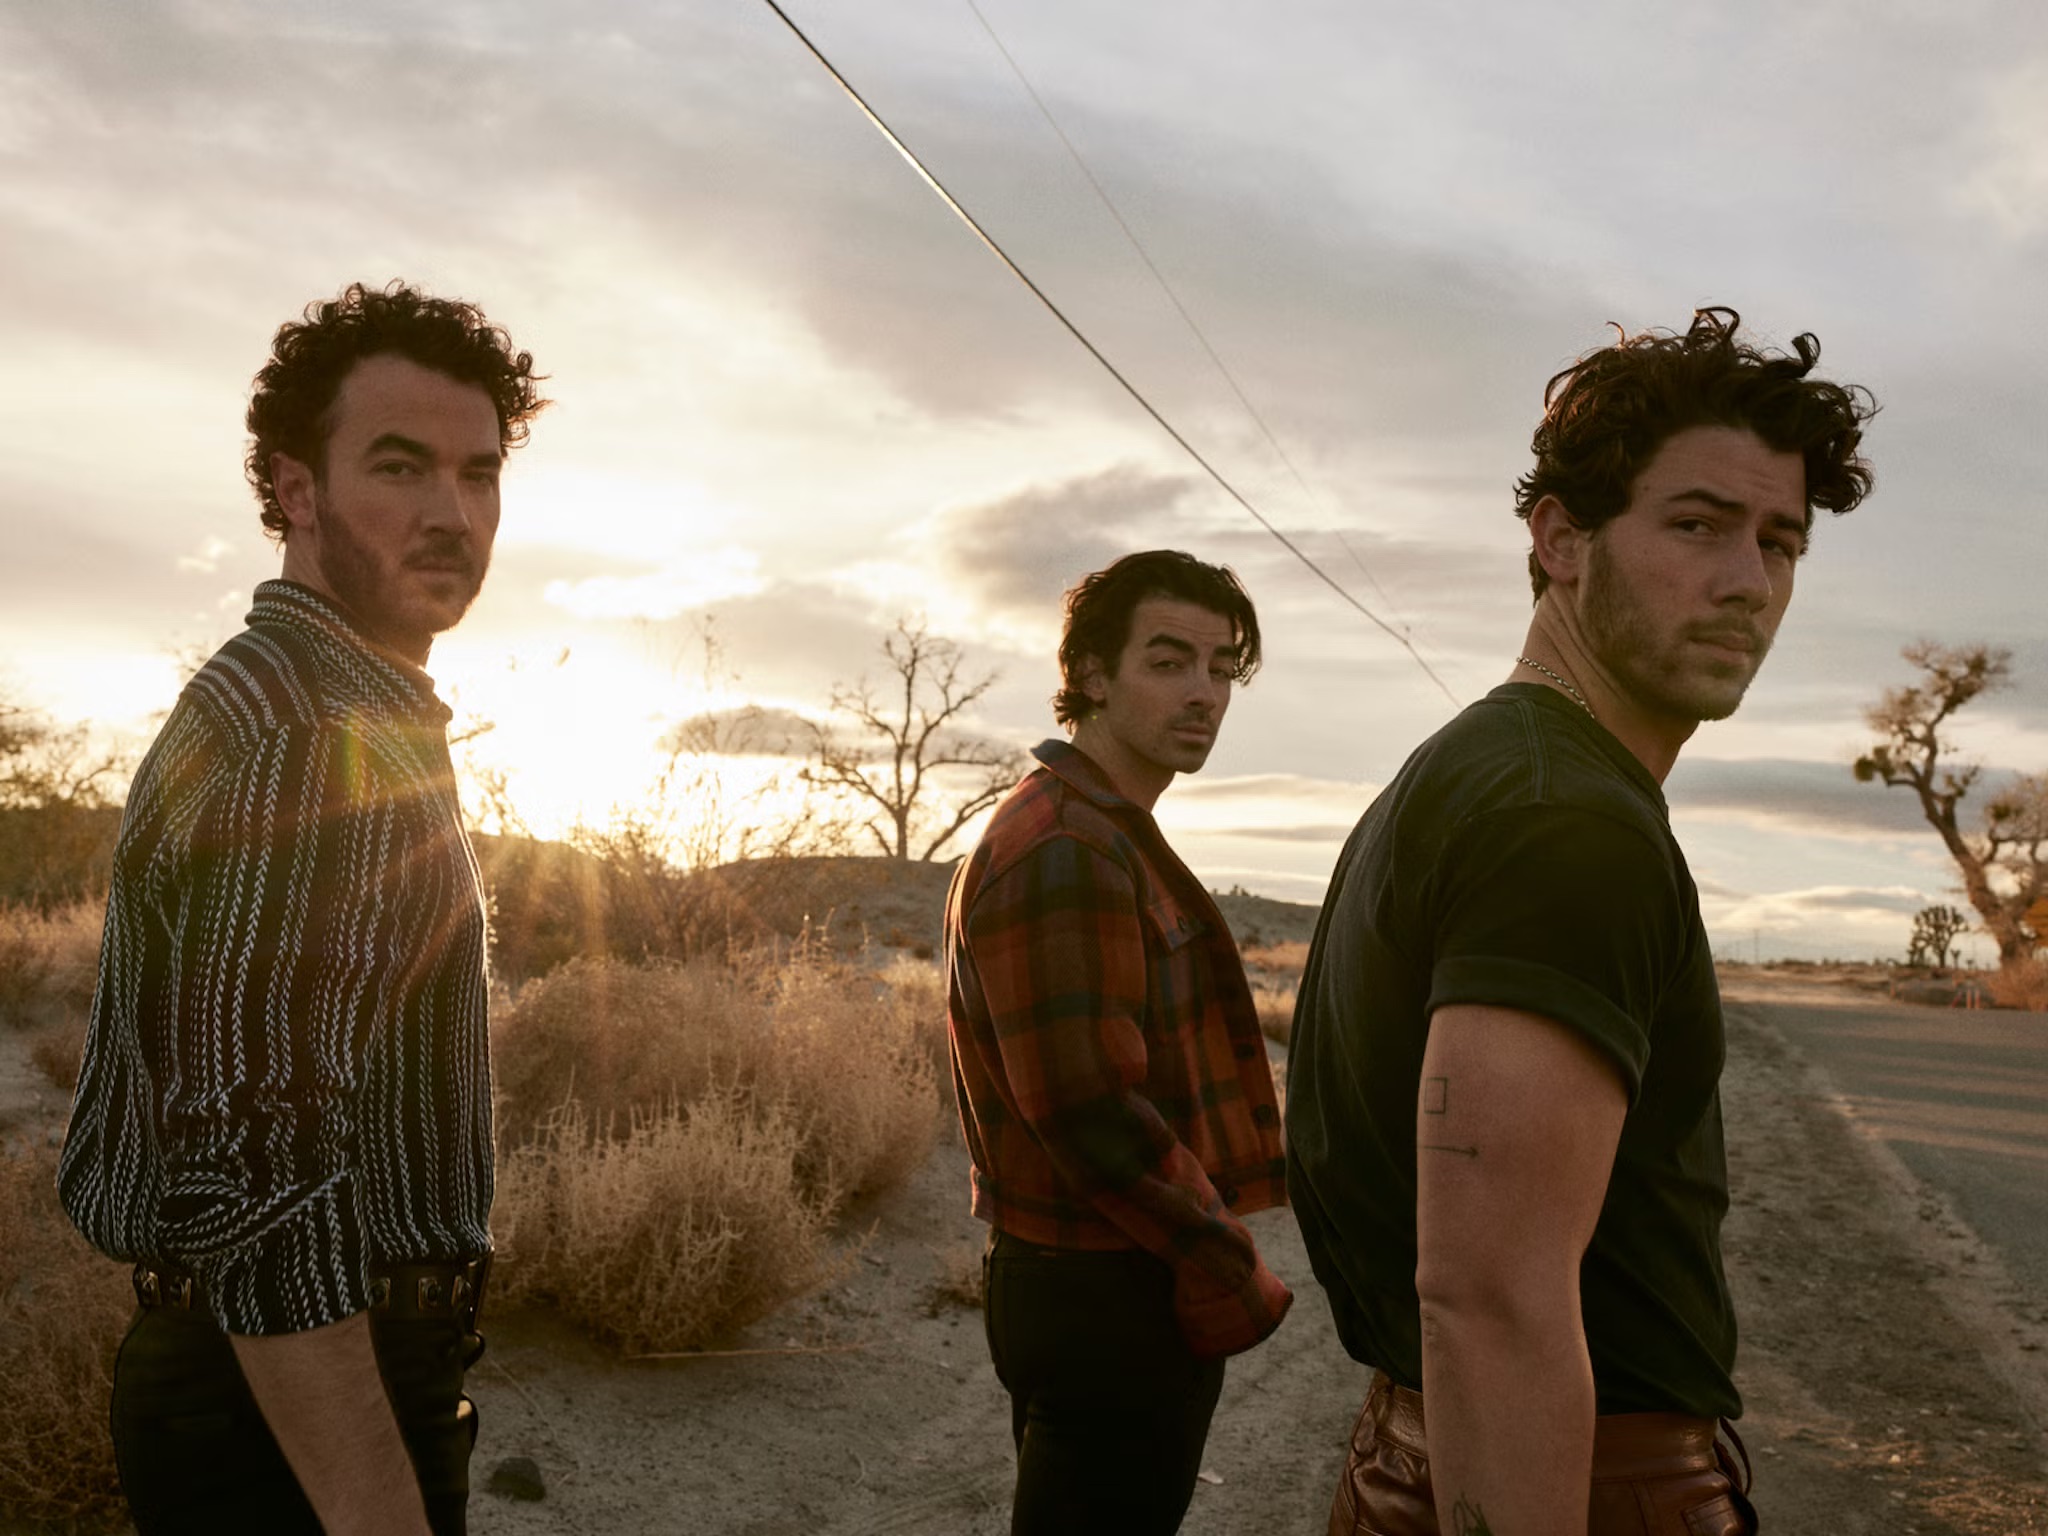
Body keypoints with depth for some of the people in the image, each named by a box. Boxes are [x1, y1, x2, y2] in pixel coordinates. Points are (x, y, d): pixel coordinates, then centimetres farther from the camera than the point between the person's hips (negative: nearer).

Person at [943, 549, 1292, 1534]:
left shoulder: (1110, 840, 14)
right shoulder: (1063, 851, -21)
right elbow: (1094, 1113, -26)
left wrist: (1212, 1255, 15)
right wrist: (1232, 1278, -15)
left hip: (1120, 1287, 10)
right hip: (1110, 1305, -10)